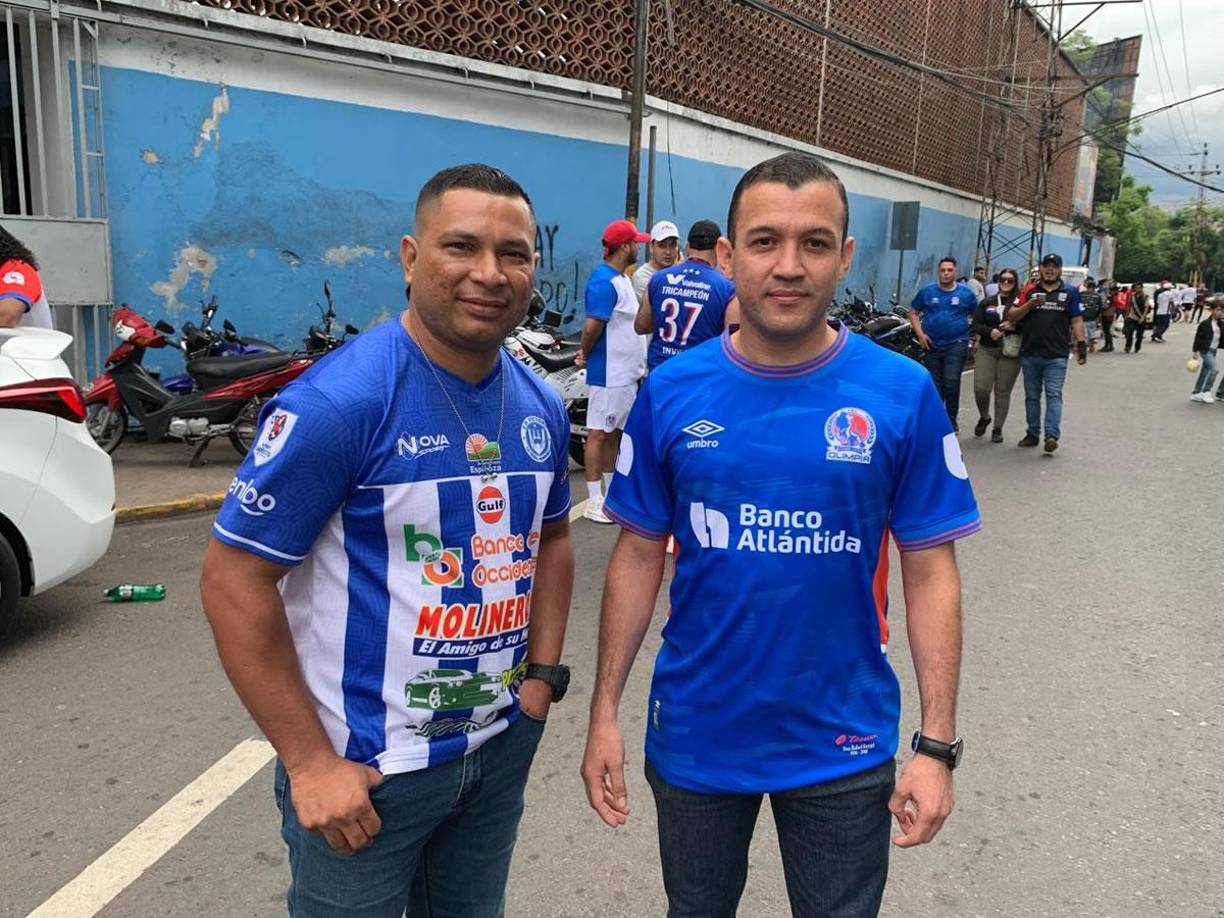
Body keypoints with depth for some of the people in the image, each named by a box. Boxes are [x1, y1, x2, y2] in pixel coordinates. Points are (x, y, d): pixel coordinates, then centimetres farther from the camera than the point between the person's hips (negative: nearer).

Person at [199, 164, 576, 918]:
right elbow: (235, 582, -17)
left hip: (503, 744, 6)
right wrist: (310, 762, -17)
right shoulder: (337, 401, -20)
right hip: (369, 765, -5)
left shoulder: (541, 407, -1)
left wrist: (543, 673, 3)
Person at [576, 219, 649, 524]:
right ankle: (594, 502, 4)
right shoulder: (604, 281, -18)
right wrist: (586, 354, -9)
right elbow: (592, 326, -24)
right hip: (608, 373, -10)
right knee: (599, 434, -2)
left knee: (614, 433, 16)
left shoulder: (622, 278, 15)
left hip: (626, 373, 10)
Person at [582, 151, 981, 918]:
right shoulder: (672, 392, -9)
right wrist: (605, 713, -3)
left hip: (842, 742, -1)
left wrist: (937, 744, -9)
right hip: (693, 733, 2)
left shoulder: (904, 394, -12)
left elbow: (930, 572, -7)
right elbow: (639, 555, -3)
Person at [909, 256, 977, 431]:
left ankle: (951, 420, 0)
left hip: (956, 344, -2)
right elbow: (913, 313, 9)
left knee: (951, 382, -15)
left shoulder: (966, 293, 4)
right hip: (931, 344, 2)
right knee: (934, 385, 9)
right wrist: (920, 334, -3)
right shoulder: (926, 292, 4)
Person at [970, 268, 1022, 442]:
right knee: (980, 388, -9)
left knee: (1003, 392, 1)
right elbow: (975, 326, 6)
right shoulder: (987, 302, 11)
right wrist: (990, 331, -13)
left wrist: (1014, 326, -18)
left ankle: (998, 429, 13)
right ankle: (984, 417, 20)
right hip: (986, 350, 2)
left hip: (1010, 353, -2)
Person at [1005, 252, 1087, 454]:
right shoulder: (1029, 291, 8)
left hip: (1056, 356, -2)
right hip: (1030, 354, 3)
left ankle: (1052, 435, -16)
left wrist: (1081, 344, -1)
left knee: (1054, 395, -10)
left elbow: (1077, 321, 7)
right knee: (1032, 396, 10)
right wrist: (1028, 305, -14)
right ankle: (1033, 433, 19)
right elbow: (1011, 316, 3)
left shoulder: (1070, 292, 6)